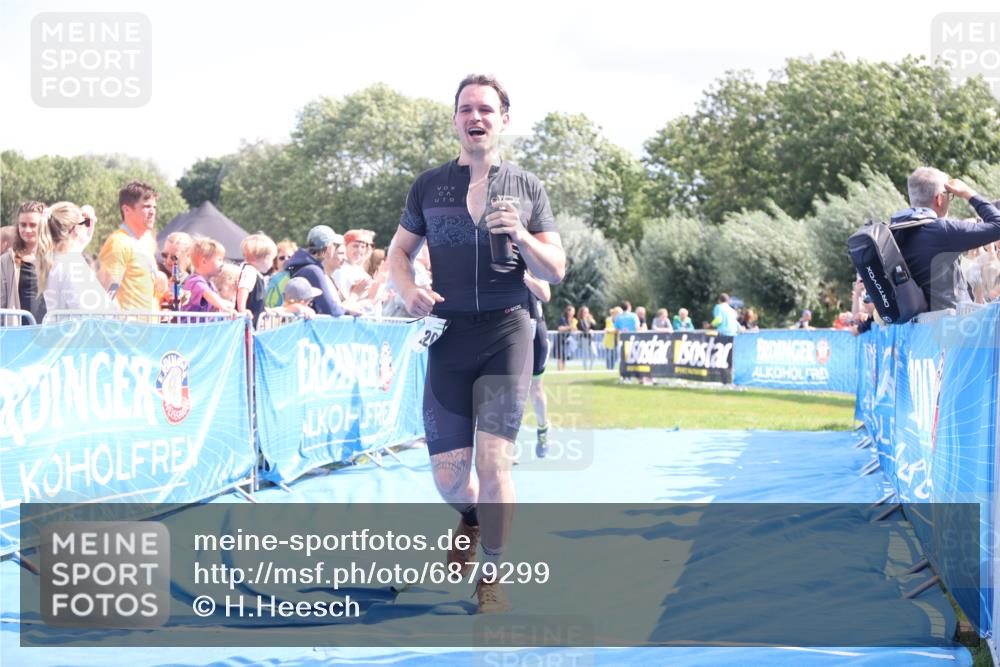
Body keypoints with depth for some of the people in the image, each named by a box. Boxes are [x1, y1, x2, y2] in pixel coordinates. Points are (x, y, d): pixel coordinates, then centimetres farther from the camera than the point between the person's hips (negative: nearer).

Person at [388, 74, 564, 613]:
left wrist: (520, 235, -13)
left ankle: (491, 576, 6)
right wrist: (409, 291, -5)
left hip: (507, 334, -1)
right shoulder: (429, 186, 8)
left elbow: (555, 271, 6)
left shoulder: (527, 188, 6)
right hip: (448, 336, 1)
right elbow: (399, 250, 16)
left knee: (494, 461, -12)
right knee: (448, 476, 0)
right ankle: (470, 518, 37)